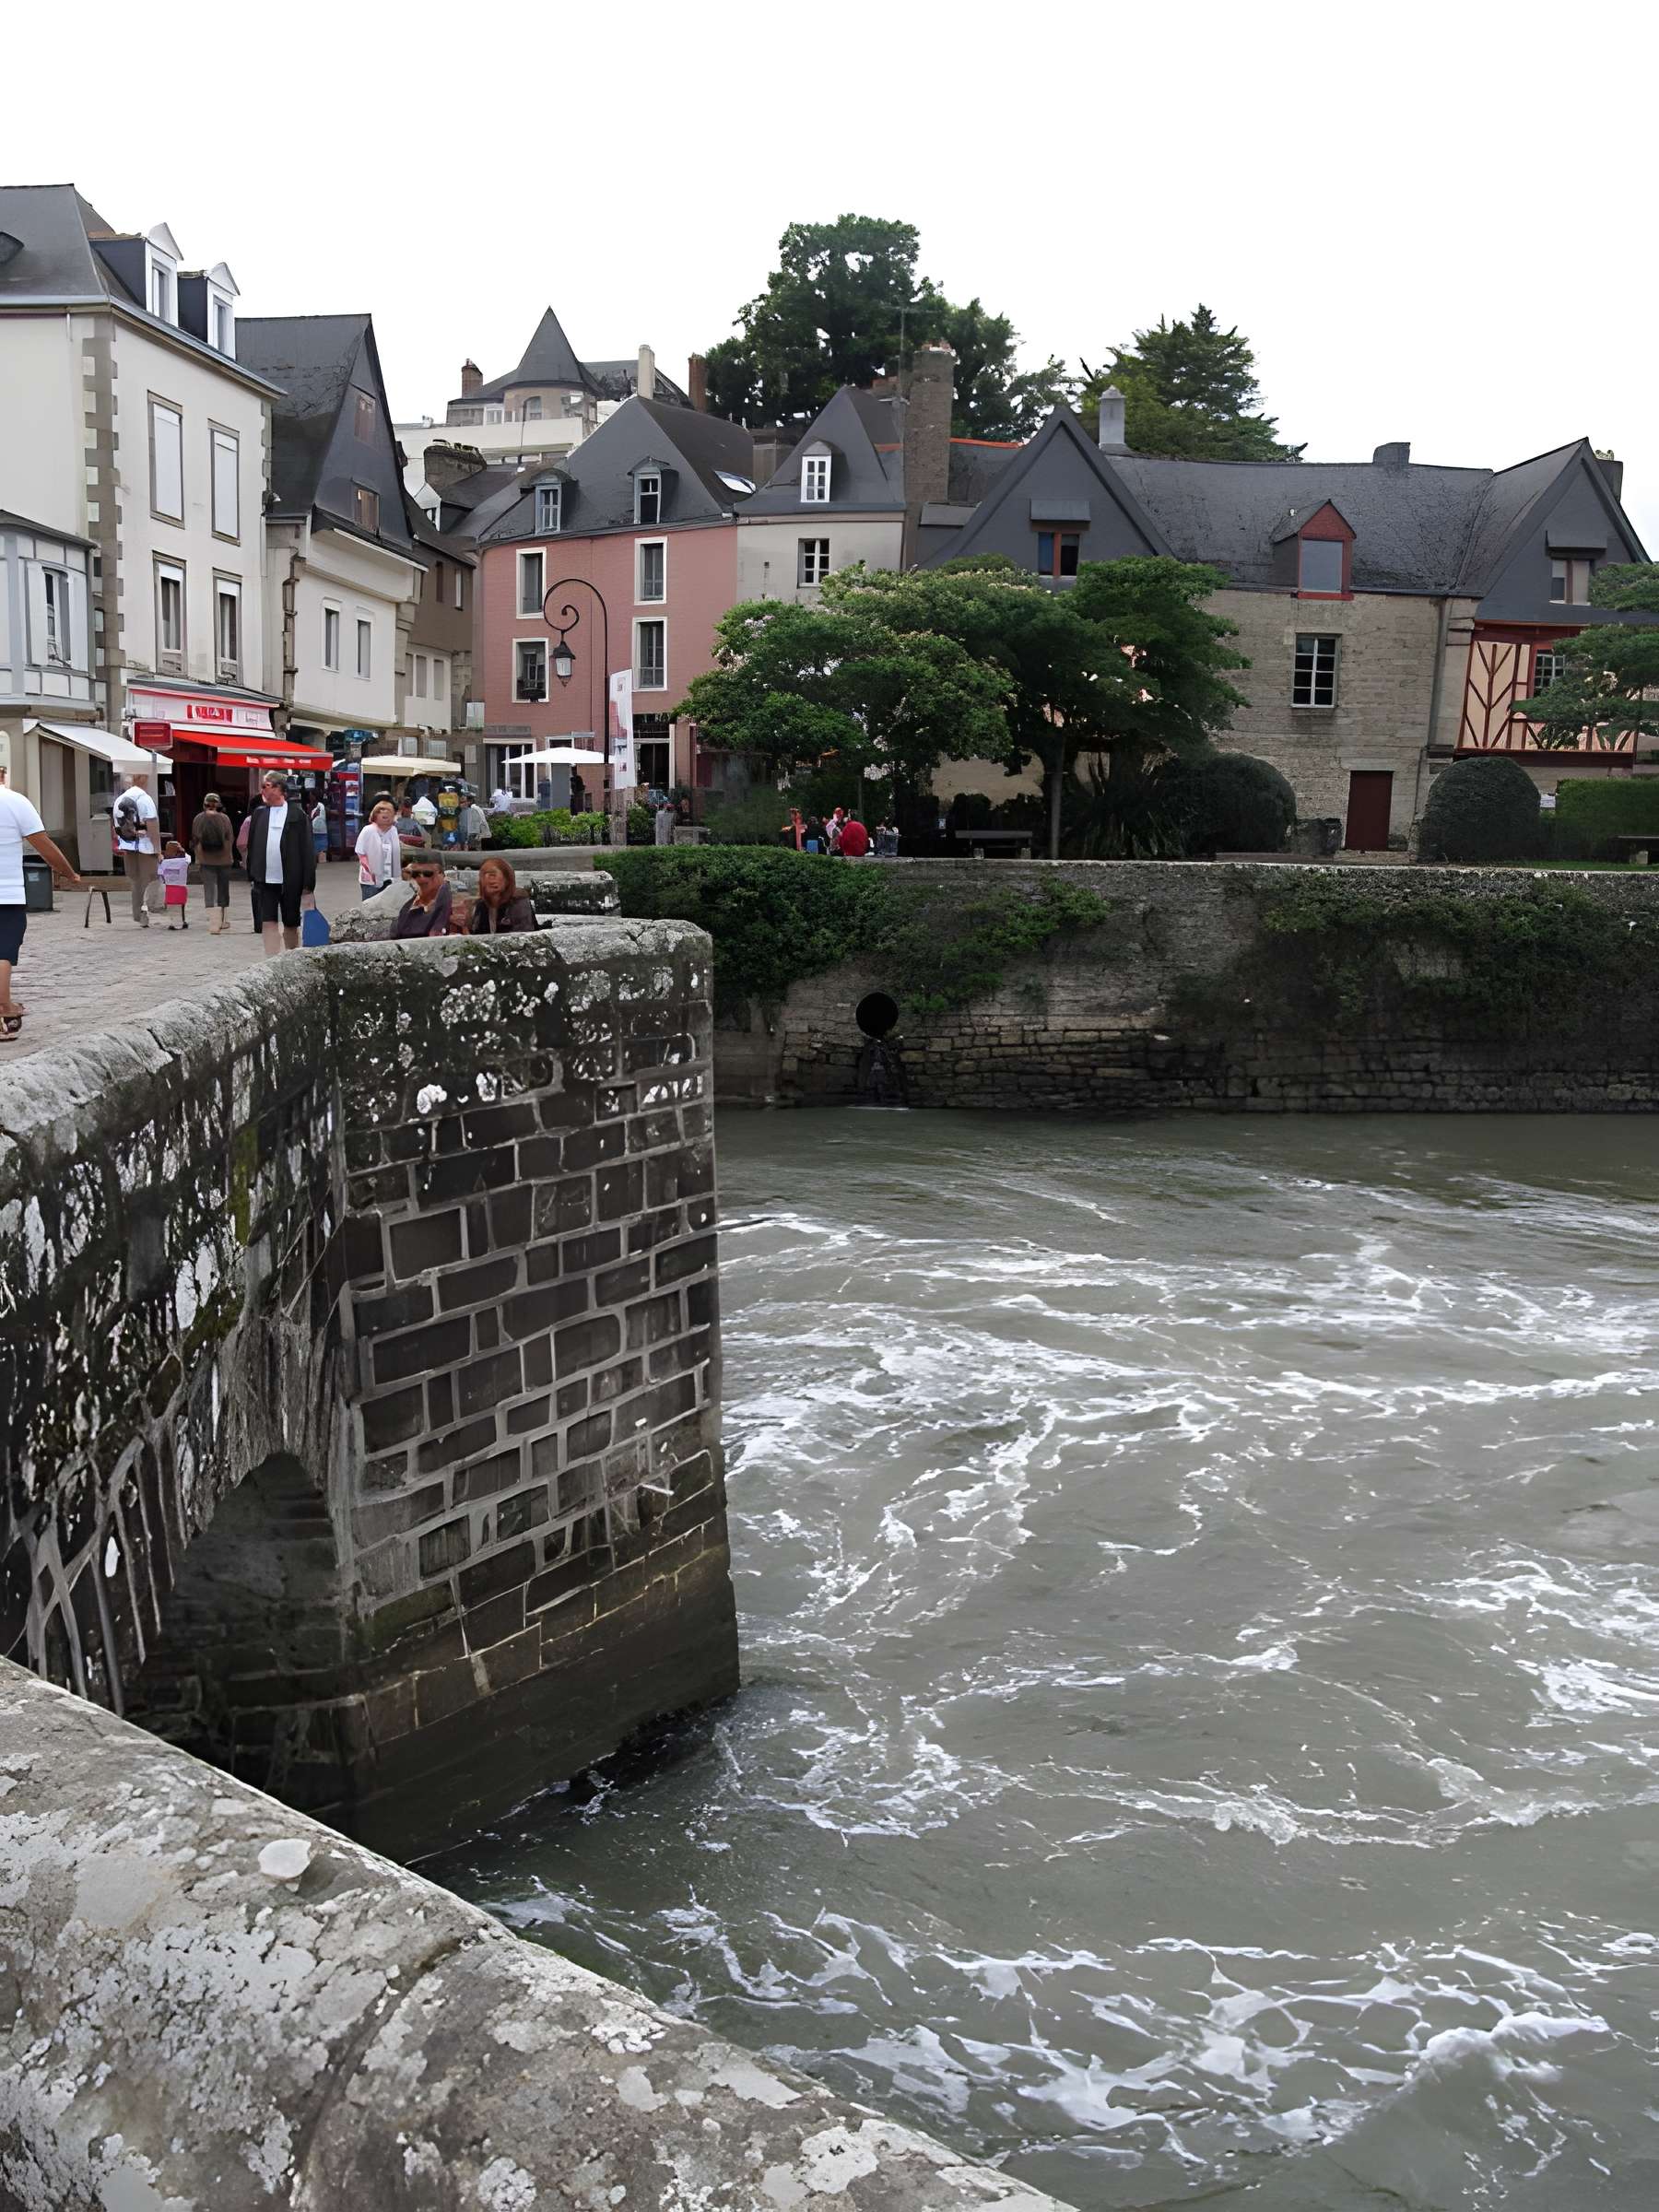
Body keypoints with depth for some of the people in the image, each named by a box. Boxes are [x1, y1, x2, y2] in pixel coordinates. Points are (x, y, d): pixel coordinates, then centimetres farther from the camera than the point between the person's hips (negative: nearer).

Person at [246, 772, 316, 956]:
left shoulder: (297, 814, -3)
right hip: (265, 880, 2)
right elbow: (252, 846, 11)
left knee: (291, 924, 10)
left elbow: (307, 849, -4)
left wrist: (308, 883, -7)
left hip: (290, 881, -2)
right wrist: (253, 875, 5)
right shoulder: (259, 813, 7)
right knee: (268, 923, -5)